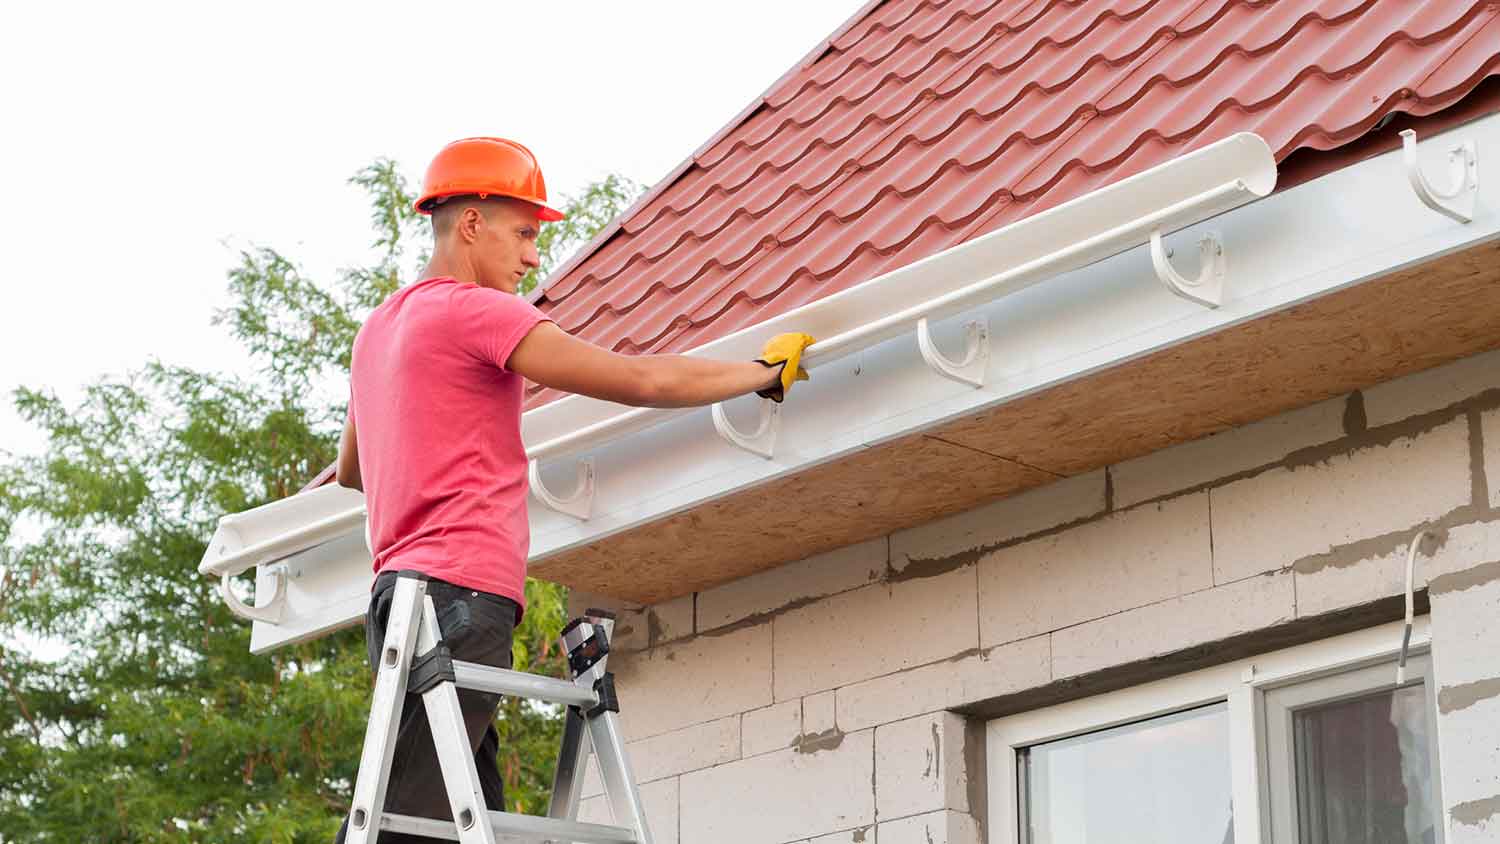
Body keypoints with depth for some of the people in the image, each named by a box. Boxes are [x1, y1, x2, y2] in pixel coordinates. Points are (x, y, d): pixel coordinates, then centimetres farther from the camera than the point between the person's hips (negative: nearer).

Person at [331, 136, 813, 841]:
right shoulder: (473, 310, -5)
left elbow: (349, 470, 39)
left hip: (401, 591, 10)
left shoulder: (379, 327, 23)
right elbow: (645, 381, -10)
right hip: (461, 595, -10)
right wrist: (765, 371, 4)